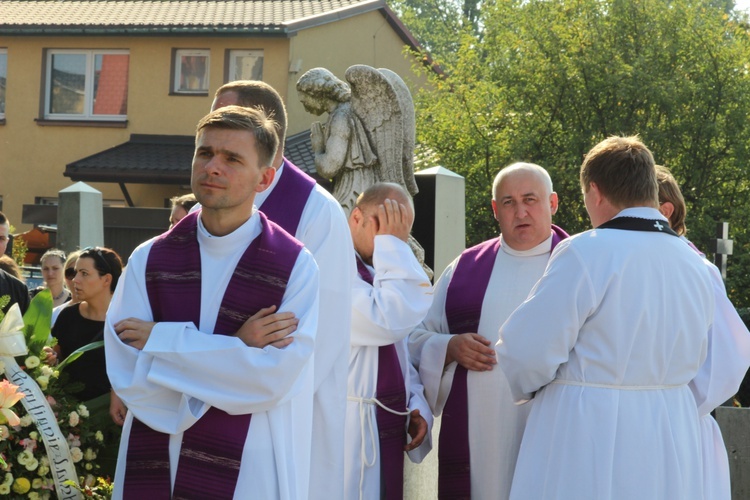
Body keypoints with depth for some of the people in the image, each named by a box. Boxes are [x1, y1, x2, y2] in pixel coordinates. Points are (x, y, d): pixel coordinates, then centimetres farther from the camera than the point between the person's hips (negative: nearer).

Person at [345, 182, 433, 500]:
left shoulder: (378, 274, 18)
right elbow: (390, 321, -26)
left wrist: (416, 405, 6)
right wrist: (390, 245, -16)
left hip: (386, 431, 9)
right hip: (352, 432, -9)